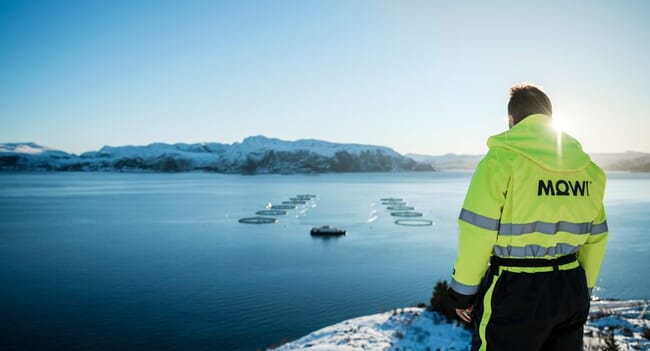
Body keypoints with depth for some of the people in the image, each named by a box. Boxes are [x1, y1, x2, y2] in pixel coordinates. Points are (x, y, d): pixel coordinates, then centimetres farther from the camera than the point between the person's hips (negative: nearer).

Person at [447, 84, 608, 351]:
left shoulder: (501, 159, -13)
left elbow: (477, 233, -15)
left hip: (516, 291, -6)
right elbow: (595, 237, 11)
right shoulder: (585, 166, 6)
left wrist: (462, 292, -4)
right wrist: (584, 290, 23)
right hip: (571, 289, 6)